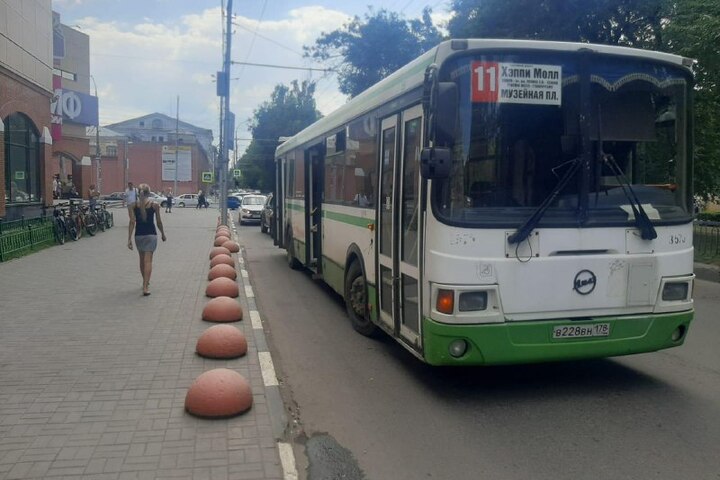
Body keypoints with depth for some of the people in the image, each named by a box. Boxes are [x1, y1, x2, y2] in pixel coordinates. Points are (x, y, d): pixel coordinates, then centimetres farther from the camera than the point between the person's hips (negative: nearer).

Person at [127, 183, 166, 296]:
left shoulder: (133, 206, -3)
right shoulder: (155, 205, -4)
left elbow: (132, 222, -10)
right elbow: (158, 222, 2)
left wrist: (129, 238, -10)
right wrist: (163, 234, 16)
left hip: (139, 235, 2)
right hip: (151, 235, -2)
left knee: (142, 259, 19)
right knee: (148, 260, -6)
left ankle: (145, 283, 36)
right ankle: (145, 286, -17)